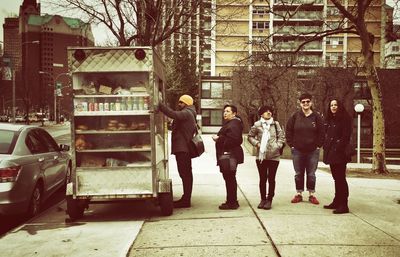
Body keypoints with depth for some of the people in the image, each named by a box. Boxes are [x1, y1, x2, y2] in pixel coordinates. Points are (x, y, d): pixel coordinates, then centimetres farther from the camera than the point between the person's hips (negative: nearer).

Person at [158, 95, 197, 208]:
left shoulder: (187, 113, -11)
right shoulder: (187, 114, 23)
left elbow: (174, 114, -28)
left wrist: (159, 105, -27)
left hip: (182, 149, -11)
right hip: (184, 148, 11)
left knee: (185, 174, -10)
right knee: (186, 174, 14)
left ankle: (186, 200, -8)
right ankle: (186, 199, 23)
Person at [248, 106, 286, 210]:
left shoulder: (276, 124, 6)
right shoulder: (257, 125, 2)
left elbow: (281, 136, 10)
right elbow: (250, 136, 9)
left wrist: (278, 145, -3)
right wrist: (256, 143, -5)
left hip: (273, 156, 0)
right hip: (261, 156, 0)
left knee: (271, 179, 3)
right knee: (262, 179, 7)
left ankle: (269, 200, 14)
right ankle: (263, 199, 18)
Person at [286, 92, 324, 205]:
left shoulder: (316, 117, 0)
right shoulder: (295, 116, 1)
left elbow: (321, 133, 2)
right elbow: (288, 131, 4)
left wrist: (318, 145, -4)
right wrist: (291, 144, -1)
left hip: (313, 151, -1)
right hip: (297, 151, 1)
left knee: (311, 174, 7)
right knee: (298, 174, 9)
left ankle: (311, 195, 18)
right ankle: (299, 194, 19)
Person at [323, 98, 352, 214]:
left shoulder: (345, 118, -4)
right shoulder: (328, 120, 17)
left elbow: (346, 136, -11)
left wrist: (339, 148, -17)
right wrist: (325, 146, 7)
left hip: (339, 152, -7)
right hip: (331, 152, 7)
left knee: (340, 178, -7)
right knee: (336, 178, 13)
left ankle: (343, 205, -3)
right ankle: (337, 202, 22)